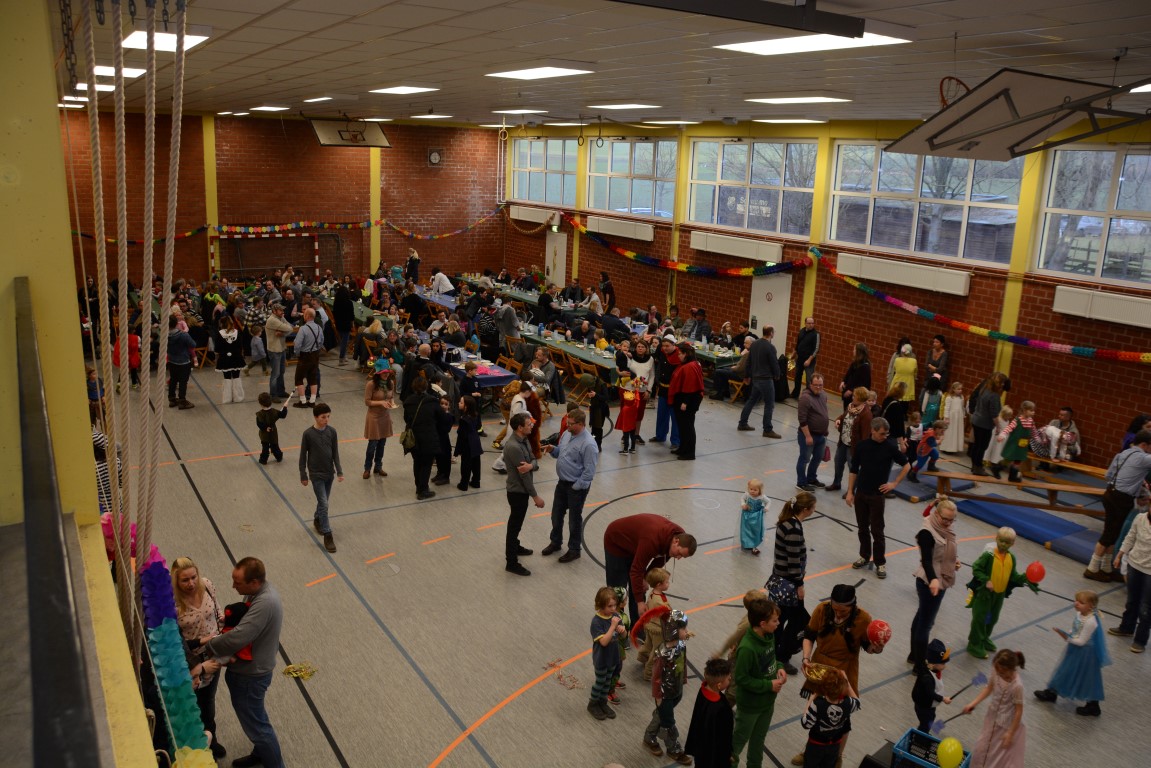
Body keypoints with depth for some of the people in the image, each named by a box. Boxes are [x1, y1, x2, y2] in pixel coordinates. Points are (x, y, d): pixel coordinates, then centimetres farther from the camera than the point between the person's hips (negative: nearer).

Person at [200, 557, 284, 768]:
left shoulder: (265, 603, -34)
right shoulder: (259, 591, -3)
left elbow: (237, 638, -36)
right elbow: (244, 624, 13)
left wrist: (208, 645, -20)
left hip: (251, 674, -10)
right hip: (250, 668, 10)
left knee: (255, 723, 7)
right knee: (254, 716, 28)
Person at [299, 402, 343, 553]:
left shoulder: (332, 431, -4)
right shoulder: (308, 434, -14)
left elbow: (335, 453, 2)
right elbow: (303, 456, -7)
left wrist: (339, 472, -2)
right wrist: (303, 476, -4)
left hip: (329, 473, 4)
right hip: (316, 475, -4)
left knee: (322, 502, 19)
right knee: (324, 504, -7)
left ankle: (317, 520, 45)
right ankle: (327, 536, 0)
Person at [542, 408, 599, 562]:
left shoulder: (588, 444, -26)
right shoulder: (566, 434, -1)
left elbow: (589, 472, -22)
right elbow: (560, 453, 15)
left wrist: (576, 487, -18)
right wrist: (553, 450, -7)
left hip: (577, 487, -7)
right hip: (562, 482, 8)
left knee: (574, 519, 9)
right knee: (556, 514, 20)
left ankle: (574, 550, 28)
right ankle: (555, 542, 42)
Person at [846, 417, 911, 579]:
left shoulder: (890, 447, -9)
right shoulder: (862, 445, -2)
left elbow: (906, 465, 2)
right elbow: (854, 470, 4)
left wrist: (894, 483, -3)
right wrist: (850, 492, 2)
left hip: (878, 495, -3)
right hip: (860, 493, 3)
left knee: (877, 531, 0)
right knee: (863, 528, 13)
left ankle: (880, 563, 12)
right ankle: (865, 556, 29)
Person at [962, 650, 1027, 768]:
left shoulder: (1017, 686, -33)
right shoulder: (997, 671, -18)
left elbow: (1019, 711, -22)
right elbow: (989, 687, 1)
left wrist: (1010, 733, -14)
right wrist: (973, 704, -3)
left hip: (1007, 724, -6)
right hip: (993, 717, 6)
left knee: (1006, 756, 13)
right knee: (982, 749, 22)